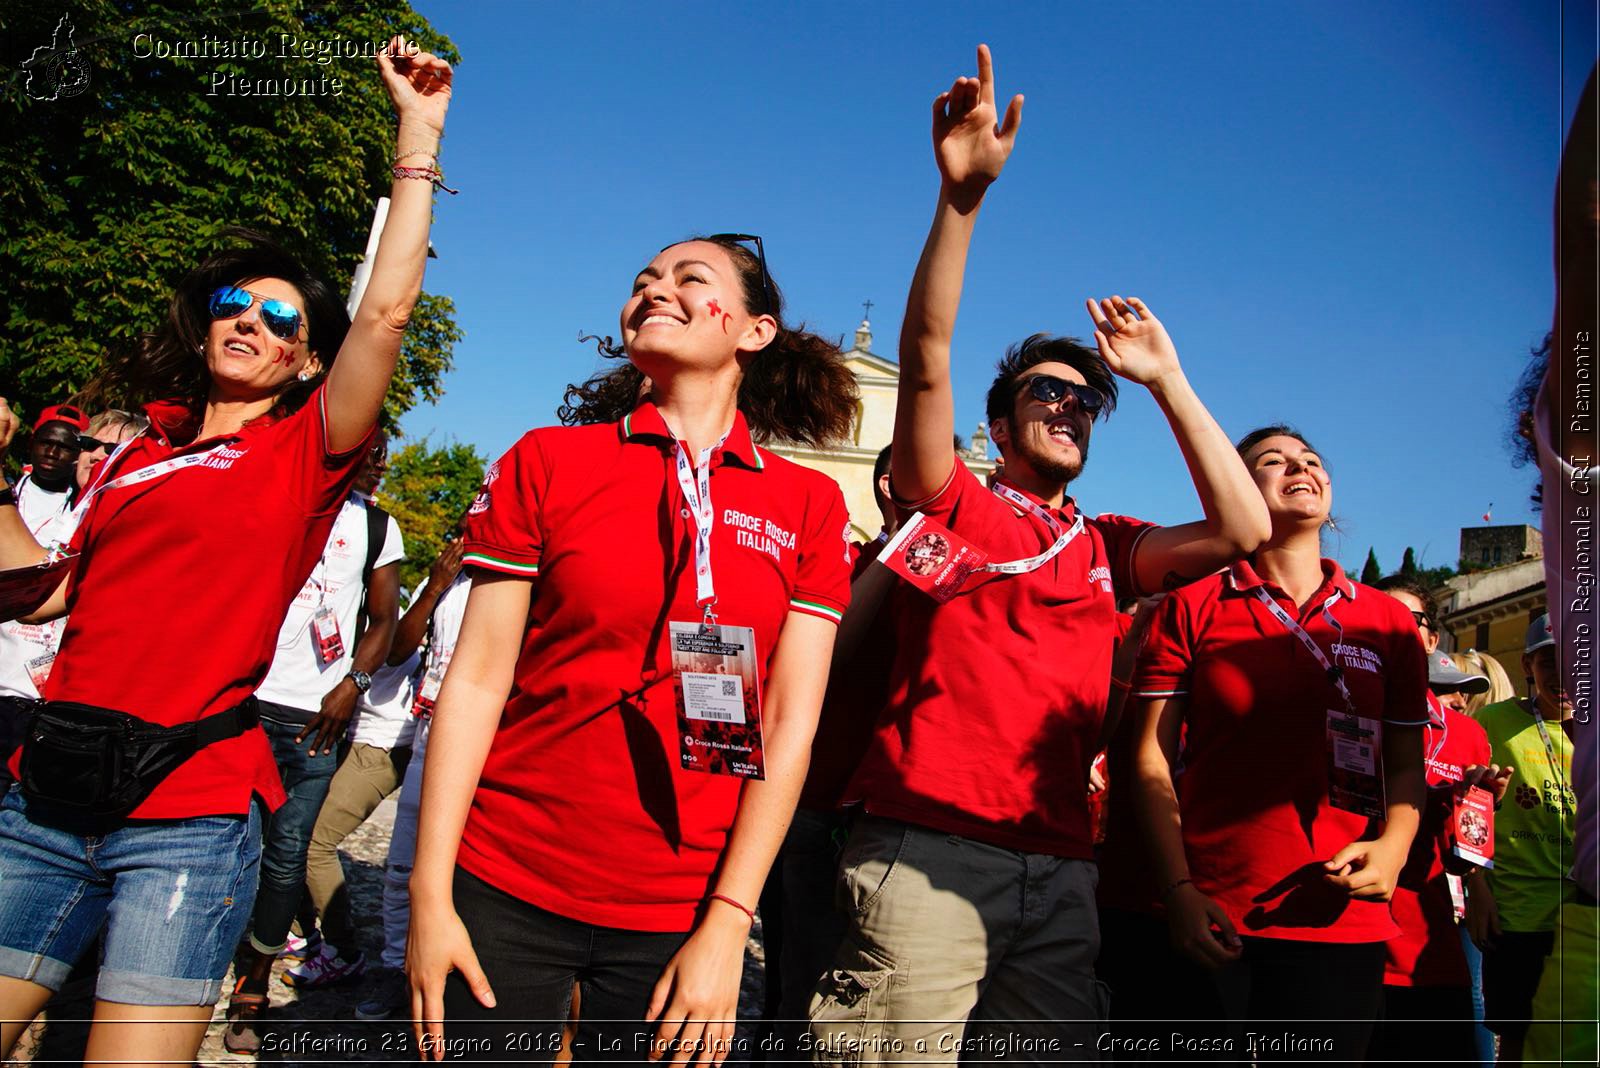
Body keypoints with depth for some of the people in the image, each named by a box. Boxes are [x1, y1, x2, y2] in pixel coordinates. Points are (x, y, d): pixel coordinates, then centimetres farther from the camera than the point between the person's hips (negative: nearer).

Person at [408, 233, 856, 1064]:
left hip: (683, 915, 0)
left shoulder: (810, 506, 1)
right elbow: (478, 678, -2)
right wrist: (430, 894, -5)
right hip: (503, 890, 0)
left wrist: (726, 928, -8)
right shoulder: (546, 461, 1)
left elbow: (789, 723, -3)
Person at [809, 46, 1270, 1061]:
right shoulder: (952, 505, 8)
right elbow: (926, 357, -7)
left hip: (1061, 864, 5)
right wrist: (961, 195, -17)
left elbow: (1243, 529, 8)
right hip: (929, 843, -5)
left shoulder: (1106, 548, 20)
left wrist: (1165, 378, 12)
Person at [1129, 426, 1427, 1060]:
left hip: (1344, 925, 3)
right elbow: (1153, 759, -1)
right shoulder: (1191, 609, 2)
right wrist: (1178, 890, -11)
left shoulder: (1388, 621, 10)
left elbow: (1407, 764, 13)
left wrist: (1393, 847, -7)